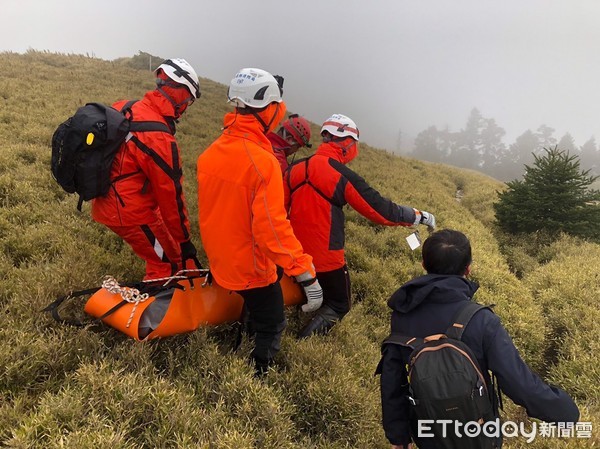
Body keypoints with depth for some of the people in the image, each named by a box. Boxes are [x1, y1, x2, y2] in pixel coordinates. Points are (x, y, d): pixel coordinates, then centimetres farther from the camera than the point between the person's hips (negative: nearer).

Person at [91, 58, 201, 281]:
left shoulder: (123, 108, 0)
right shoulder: (160, 139, -25)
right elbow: (170, 194, -19)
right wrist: (184, 241, -8)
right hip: (131, 213, -9)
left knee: (160, 257, 23)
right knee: (169, 265, 7)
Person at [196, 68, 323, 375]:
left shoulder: (210, 153, -4)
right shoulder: (262, 162, -28)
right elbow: (272, 227, -30)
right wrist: (306, 274, -24)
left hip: (221, 261, 8)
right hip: (252, 268, -7)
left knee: (254, 312, 31)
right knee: (271, 328, 14)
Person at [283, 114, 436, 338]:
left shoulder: (295, 168, -1)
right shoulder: (343, 176, -17)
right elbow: (380, 209, -13)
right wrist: (420, 216, 0)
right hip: (326, 258, -6)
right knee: (339, 305, 14)